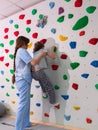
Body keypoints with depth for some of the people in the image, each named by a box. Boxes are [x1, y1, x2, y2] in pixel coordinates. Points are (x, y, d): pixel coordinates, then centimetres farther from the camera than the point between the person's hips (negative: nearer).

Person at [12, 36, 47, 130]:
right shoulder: (22, 51, -11)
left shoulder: (18, 52, 18)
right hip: (23, 80, -10)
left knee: (26, 103, 15)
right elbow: (33, 62, -20)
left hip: (22, 80, 10)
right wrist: (41, 55, -7)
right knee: (23, 104, -7)